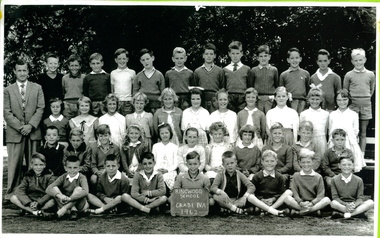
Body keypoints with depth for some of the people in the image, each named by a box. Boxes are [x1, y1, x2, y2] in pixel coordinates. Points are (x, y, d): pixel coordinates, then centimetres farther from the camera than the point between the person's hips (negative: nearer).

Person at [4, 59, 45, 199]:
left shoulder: (37, 88, 11)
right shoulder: (8, 90, 9)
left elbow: (40, 109, 3)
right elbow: (7, 113, 3)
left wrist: (30, 125, -9)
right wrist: (20, 127, -9)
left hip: (33, 132, 1)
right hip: (14, 133, 0)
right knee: (14, 164, -2)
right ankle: (11, 192, 5)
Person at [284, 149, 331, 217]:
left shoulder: (318, 177, 7)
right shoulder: (296, 176, 9)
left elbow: (320, 195, -2)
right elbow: (294, 192, -2)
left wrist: (311, 203, -21)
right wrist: (300, 203, -21)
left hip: (314, 203, 1)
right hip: (300, 203, -1)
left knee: (327, 200, -27)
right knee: (287, 198, -28)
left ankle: (298, 212, -28)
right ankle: (314, 210, -27)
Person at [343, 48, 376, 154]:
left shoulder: (371, 75, 4)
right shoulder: (348, 75, -1)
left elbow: (372, 90, 16)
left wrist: (365, 99, 12)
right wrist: (352, 100, 6)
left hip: (366, 105, 2)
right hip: (353, 105, -2)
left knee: (363, 132, 5)